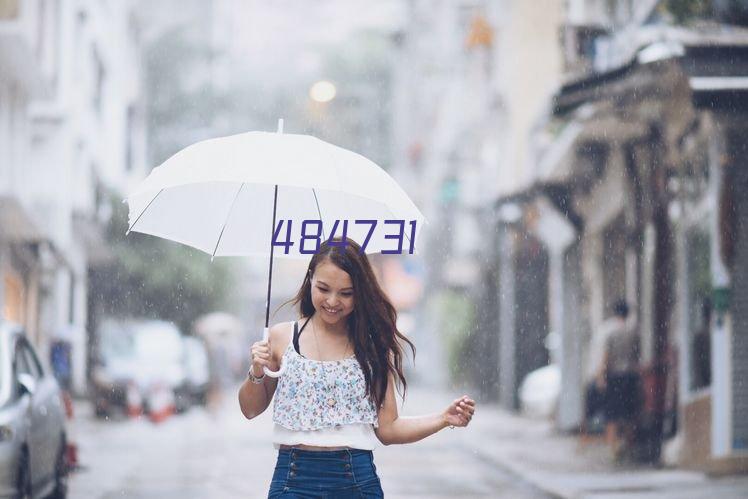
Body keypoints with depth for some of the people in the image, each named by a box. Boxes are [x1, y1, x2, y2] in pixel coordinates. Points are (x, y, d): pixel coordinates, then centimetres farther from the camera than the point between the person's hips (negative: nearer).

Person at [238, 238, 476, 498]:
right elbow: (251, 410, 11)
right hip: (294, 478, 0)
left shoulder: (374, 345, 3)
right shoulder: (282, 337, 3)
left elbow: (387, 429, 3)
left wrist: (445, 418, -8)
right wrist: (256, 374, -7)